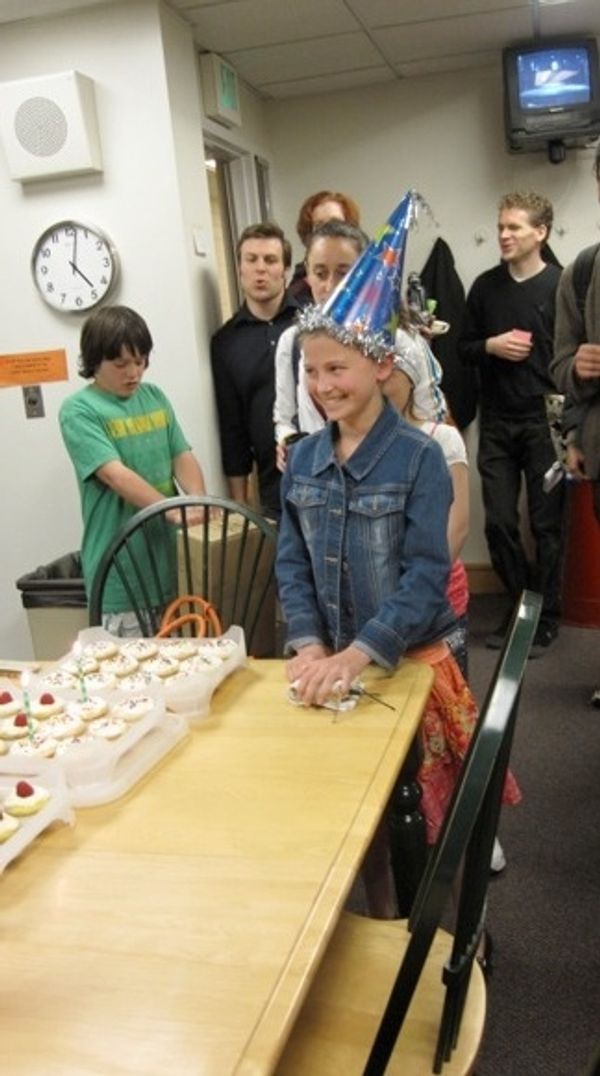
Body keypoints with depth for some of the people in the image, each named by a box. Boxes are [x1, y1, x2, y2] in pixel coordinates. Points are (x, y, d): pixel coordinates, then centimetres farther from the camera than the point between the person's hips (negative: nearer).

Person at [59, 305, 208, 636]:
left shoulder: (155, 397, 10)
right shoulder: (78, 411, -9)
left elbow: (183, 457, 6)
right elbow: (116, 475, -20)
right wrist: (174, 510, -30)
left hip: (170, 552, 6)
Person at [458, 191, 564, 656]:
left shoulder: (562, 286, -4)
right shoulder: (485, 286, 8)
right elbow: (465, 348, 13)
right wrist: (491, 346, -8)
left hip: (545, 422, -3)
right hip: (497, 424, 4)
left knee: (547, 524, 4)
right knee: (499, 521, 6)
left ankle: (547, 615, 19)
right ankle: (521, 601, 26)